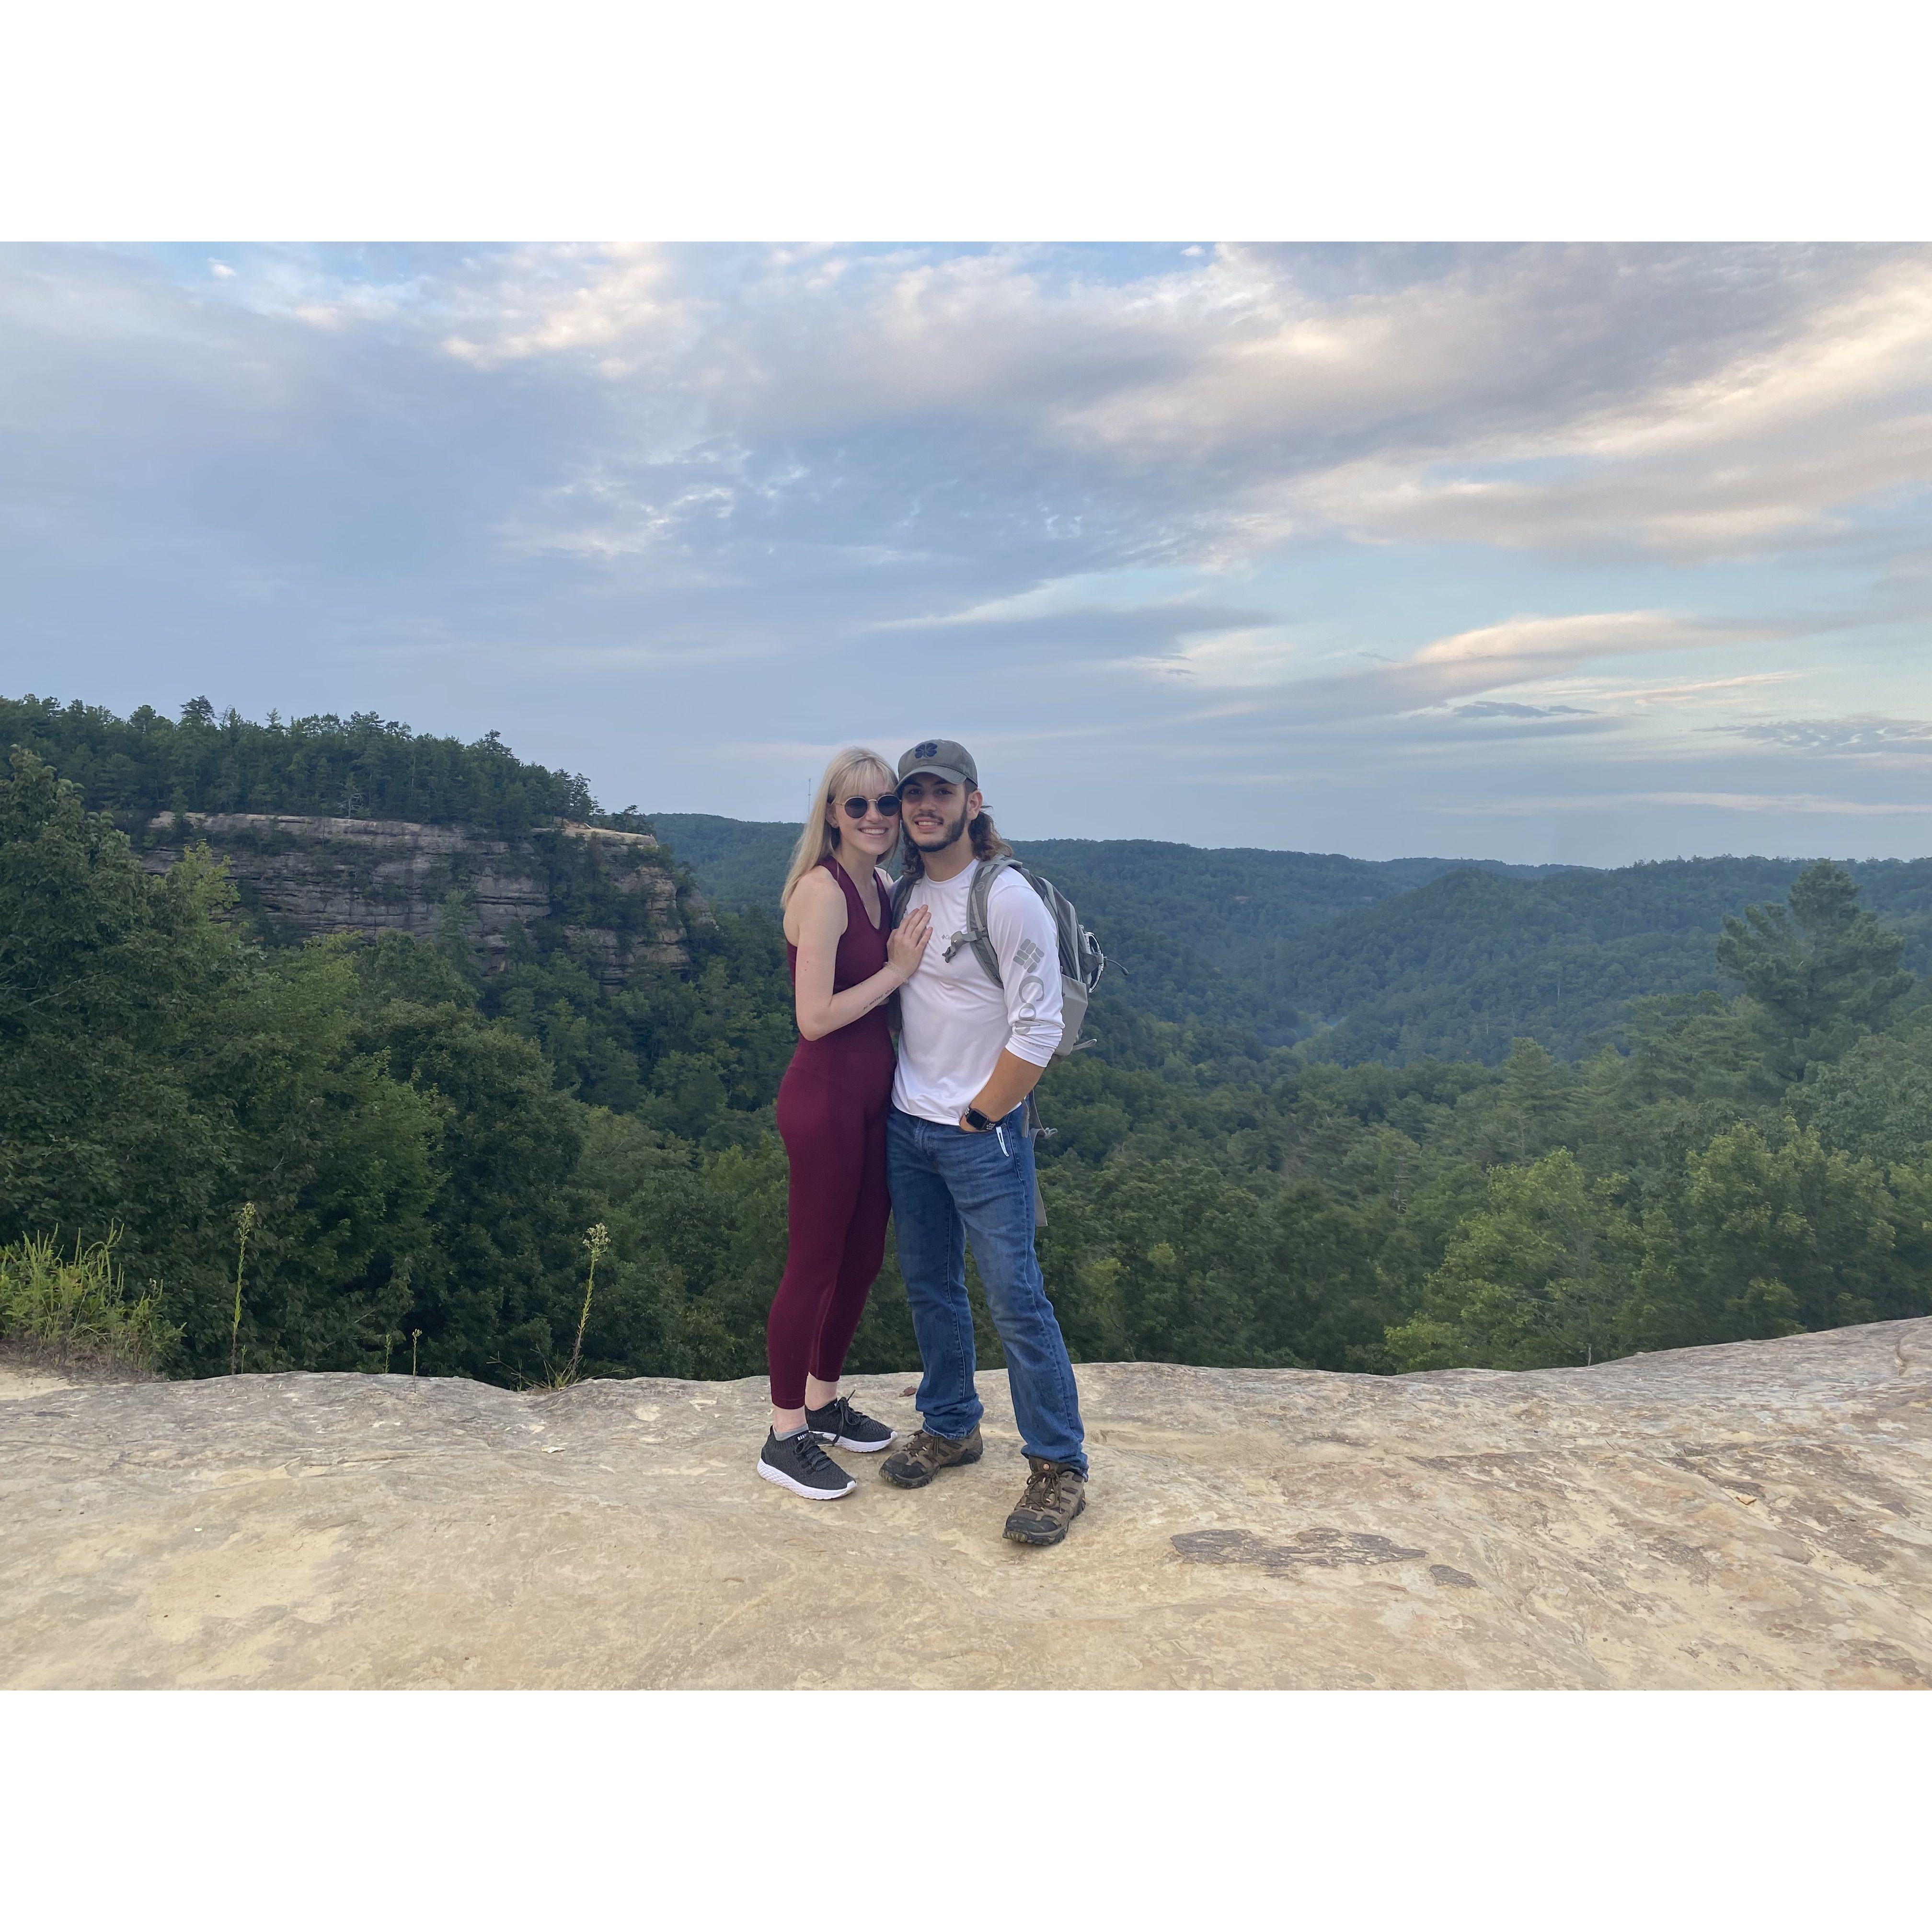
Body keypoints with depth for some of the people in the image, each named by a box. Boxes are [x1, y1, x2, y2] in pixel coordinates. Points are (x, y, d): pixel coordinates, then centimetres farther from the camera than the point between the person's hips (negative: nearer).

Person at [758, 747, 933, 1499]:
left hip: (873, 1096, 9)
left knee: (863, 1256, 18)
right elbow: (815, 1017, -21)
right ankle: (785, 1438, 19)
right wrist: (895, 971, -14)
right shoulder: (823, 888, -16)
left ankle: (823, 1401, 37)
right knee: (814, 1264, 2)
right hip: (825, 1095, -9)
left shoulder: (883, 887, 10)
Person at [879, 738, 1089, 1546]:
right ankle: (950, 1426, 33)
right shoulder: (905, 891, 7)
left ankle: (1059, 1467, 8)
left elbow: (1038, 1030, -17)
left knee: (1013, 1294, -5)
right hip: (906, 1123, 7)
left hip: (982, 1132, -7)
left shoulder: (1008, 898, -15)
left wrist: (979, 1117, -12)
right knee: (929, 1284, 15)